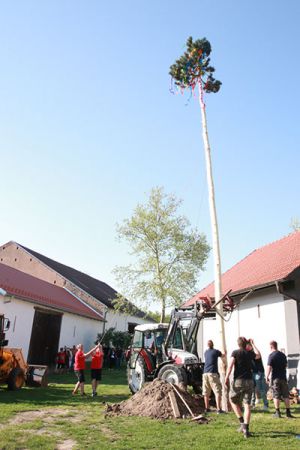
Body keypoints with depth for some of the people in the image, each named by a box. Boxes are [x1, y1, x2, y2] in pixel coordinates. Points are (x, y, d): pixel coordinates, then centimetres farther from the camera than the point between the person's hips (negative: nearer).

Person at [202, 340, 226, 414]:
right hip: (213, 373, -5)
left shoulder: (206, 352, 16)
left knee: (206, 393, 12)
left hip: (205, 373, 6)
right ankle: (218, 409, -10)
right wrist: (224, 353, 44)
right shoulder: (216, 351, 1)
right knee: (217, 392, -4)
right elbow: (222, 355, 20)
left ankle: (207, 408, 17)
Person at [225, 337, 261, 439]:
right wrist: (252, 344, 37)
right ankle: (246, 428, -3)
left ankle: (242, 422, 9)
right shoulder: (250, 353, 9)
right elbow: (258, 355, 31)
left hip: (238, 381, -3)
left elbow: (231, 364, -16)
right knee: (247, 405, 4)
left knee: (233, 400, 17)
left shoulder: (235, 352, -2)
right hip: (249, 381, 3)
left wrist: (227, 377, -14)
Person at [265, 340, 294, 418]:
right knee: (286, 395, 10)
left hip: (275, 378, -5)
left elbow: (269, 367, -17)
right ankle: (288, 412, 11)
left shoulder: (271, 355, -12)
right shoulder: (283, 355, 6)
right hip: (283, 377, 5)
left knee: (276, 396, 2)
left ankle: (278, 413, 5)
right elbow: (286, 365, 18)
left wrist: (267, 377, -8)